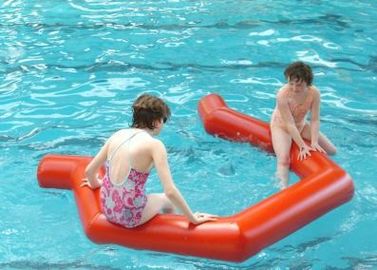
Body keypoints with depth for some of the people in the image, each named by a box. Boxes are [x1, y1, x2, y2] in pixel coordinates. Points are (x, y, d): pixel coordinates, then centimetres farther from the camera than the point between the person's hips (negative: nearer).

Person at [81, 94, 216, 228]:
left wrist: (96, 183, 31)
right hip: (131, 217, -6)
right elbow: (170, 191, -20)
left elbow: (89, 171, 8)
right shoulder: (154, 145, -15)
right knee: (168, 201, 27)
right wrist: (193, 218, -9)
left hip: (107, 210, 6)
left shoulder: (118, 135, 2)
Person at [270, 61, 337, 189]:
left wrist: (314, 143, -32)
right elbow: (290, 124, -32)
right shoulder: (282, 95, -33)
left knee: (332, 151, 3)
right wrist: (303, 146, -34)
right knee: (283, 159, -30)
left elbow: (315, 120, -21)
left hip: (301, 125, 5)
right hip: (281, 126, -5)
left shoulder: (314, 93, -22)